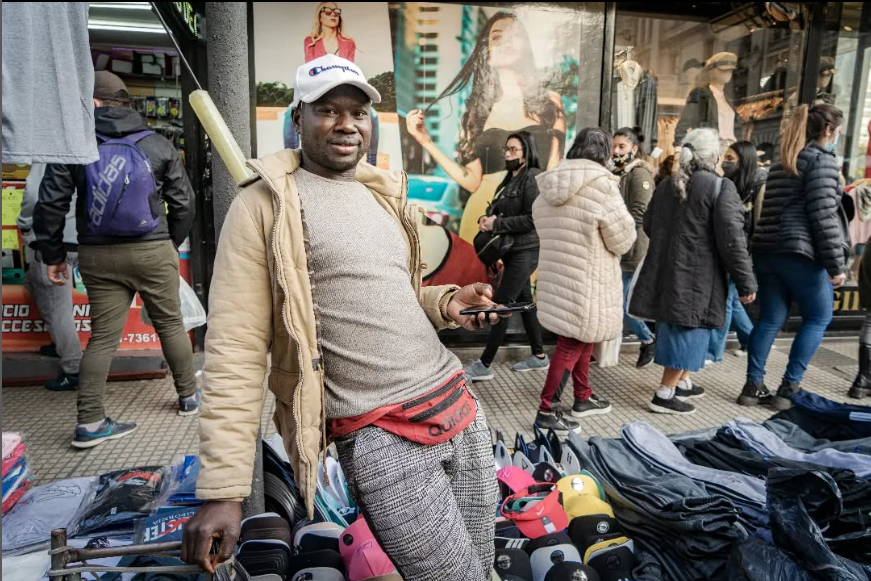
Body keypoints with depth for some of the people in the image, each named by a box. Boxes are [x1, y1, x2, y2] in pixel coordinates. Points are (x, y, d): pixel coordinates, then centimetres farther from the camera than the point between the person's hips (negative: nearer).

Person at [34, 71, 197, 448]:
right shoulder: (158, 146, 2)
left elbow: (50, 204, -1)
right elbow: (183, 202, 4)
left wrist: (52, 255, 10)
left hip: (97, 257, 1)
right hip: (153, 252, 0)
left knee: (103, 336, 7)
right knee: (170, 324, 13)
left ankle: (89, 422, 7)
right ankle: (188, 396, 26)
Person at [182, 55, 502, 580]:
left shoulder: (385, 193, 14)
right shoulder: (266, 202, -7)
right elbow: (236, 352, -12)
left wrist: (446, 304, 4)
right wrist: (223, 489, -15)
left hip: (458, 402, 7)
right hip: (381, 437, -7)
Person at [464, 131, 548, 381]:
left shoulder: (533, 178, -12)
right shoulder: (510, 179, 14)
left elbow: (533, 218, -22)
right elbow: (496, 207, 16)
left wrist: (496, 224, -20)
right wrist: (485, 218, -7)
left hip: (525, 252, -9)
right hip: (513, 251, 9)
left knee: (501, 304, -7)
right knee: (523, 302, 14)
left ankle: (484, 365, 0)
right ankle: (539, 355, 26)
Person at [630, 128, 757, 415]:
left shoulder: (667, 185, 11)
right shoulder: (721, 187, -10)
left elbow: (648, 225, 20)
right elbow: (732, 240, -14)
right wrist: (746, 283, -8)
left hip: (666, 271, 7)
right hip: (697, 277, -7)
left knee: (675, 326, 18)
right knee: (689, 330, 0)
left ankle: (682, 382, 32)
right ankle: (665, 395, 2)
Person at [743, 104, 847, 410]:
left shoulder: (783, 162, 19)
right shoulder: (822, 159, -6)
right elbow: (823, 216, -14)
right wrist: (836, 264, -12)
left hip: (768, 251, 7)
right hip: (801, 253, -7)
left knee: (770, 319, 10)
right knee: (819, 317, 7)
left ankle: (753, 385, 11)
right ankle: (789, 387, 5)